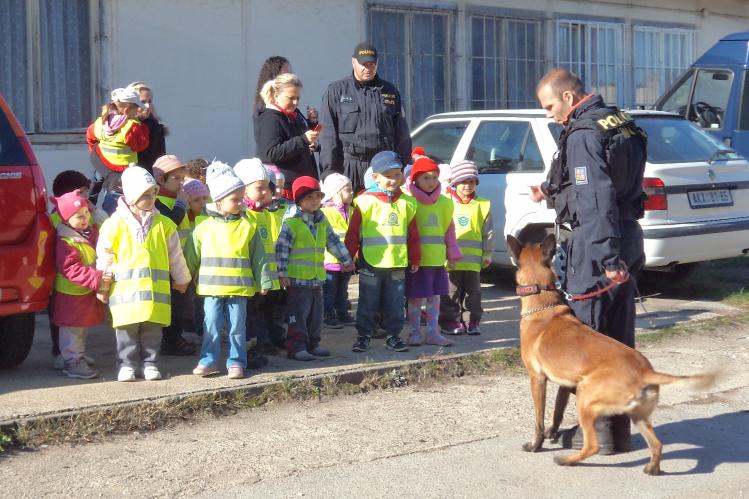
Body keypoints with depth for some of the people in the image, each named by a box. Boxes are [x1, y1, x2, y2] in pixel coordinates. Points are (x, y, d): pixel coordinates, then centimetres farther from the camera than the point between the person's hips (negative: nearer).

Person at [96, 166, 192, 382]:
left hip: (155, 289, 2)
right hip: (125, 288, -2)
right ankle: (127, 364, 11)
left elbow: (175, 254, 17)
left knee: (152, 329, 6)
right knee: (127, 330, 2)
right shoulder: (116, 223, -1)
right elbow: (104, 255, 5)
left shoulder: (163, 224, 7)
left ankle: (150, 363, 17)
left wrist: (181, 279, 24)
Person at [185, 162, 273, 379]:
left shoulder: (247, 227, 1)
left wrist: (264, 281, 2)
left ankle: (236, 362, 13)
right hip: (212, 288, 0)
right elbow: (191, 257, 9)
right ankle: (209, 360, 15)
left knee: (237, 327, 5)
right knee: (212, 327, 5)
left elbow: (258, 257, 4)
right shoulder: (204, 228, 1)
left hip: (239, 288, 0)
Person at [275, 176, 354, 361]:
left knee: (316, 314, 13)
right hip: (297, 279, -7)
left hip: (317, 278, 7)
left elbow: (334, 242, 21)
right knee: (299, 314, -5)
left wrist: (346, 260, 26)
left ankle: (312, 344, 24)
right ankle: (296, 347, 0)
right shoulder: (291, 223, -12)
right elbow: (281, 249, -13)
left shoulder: (322, 223, 10)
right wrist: (282, 273, -16)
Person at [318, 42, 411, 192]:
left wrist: (403, 167, 8)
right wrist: (329, 171, -7)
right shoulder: (336, 91, 6)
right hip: (348, 167, -2)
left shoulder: (390, 92, 15)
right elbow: (328, 135, 1)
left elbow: (402, 135, 16)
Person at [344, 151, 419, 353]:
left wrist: (415, 259, 13)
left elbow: (413, 234, 11)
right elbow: (353, 232, -3)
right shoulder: (365, 201, -6)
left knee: (395, 304, 9)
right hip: (371, 263, -3)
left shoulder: (407, 202, 6)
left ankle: (393, 335, 20)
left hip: (398, 264, 3)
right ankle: (363, 336, 15)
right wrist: (348, 257, -3)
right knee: (368, 304, 6)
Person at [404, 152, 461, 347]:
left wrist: (452, 254, 12)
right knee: (415, 297, 4)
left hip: (438, 258, 5)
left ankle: (433, 332, 18)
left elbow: (449, 229, 13)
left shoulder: (444, 202, 7)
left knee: (434, 295, 10)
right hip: (416, 258, -4)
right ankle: (415, 333, 14)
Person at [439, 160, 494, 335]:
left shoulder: (482, 205, 6)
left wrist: (487, 253, 8)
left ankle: (472, 321, 17)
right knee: (451, 291, 3)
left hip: (474, 260, 2)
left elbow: (488, 231, 10)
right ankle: (450, 321, 10)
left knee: (473, 291, 9)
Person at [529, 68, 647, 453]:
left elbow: (596, 199, -23)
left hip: (597, 245, -9)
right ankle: (619, 426, 20)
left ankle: (598, 428, 3)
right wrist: (553, 192, 29)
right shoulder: (619, 124, 14)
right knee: (619, 336, 13)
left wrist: (606, 258, -27)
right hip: (627, 238, 9)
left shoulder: (583, 135, -16)